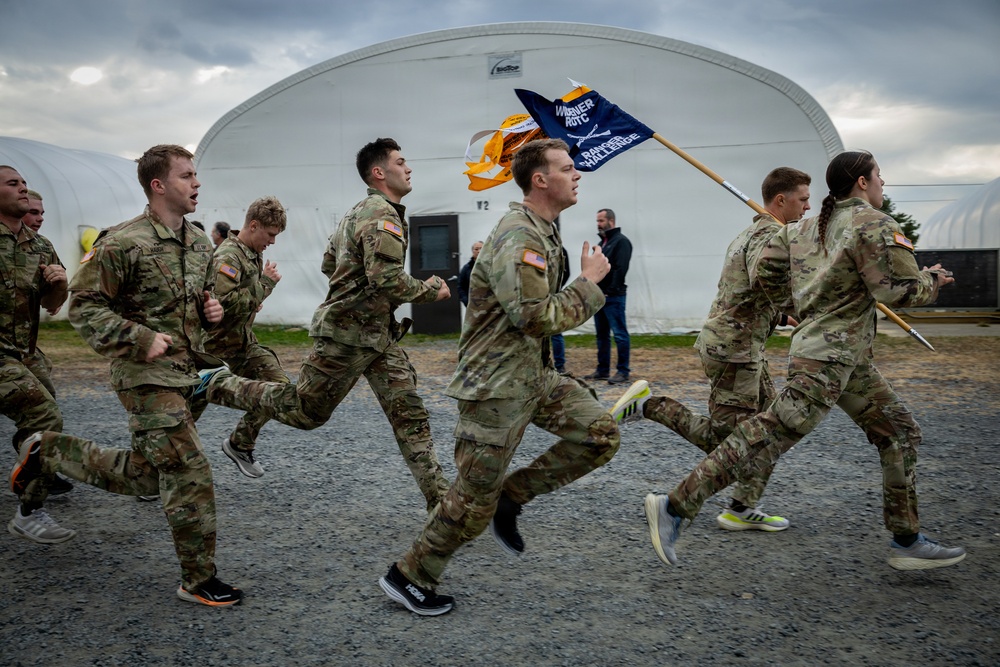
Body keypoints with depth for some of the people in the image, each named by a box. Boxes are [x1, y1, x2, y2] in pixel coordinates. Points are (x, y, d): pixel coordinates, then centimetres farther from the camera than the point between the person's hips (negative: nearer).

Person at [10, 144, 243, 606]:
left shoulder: (199, 242, 11)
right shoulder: (123, 244, -14)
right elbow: (84, 307, -12)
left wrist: (212, 310, 2)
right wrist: (141, 339, -21)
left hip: (185, 373, 9)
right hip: (146, 376, -8)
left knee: (142, 476, 18)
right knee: (189, 473, -9)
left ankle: (49, 451, 37)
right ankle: (198, 581, 5)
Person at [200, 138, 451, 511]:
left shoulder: (359, 213, 15)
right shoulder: (382, 216, -17)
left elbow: (329, 264, 22)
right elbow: (387, 280, -29)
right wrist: (432, 291, -15)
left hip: (379, 335, 10)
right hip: (348, 334, -10)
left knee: (410, 416, 3)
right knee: (304, 411, 6)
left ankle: (440, 502, 4)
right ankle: (219, 385, 22)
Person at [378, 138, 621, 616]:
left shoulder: (542, 231, 12)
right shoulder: (518, 239, -22)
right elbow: (538, 319, -27)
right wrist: (588, 282, -17)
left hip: (533, 374, 10)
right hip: (496, 384, -9)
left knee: (600, 435, -1)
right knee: (474, 498, -1)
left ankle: (511, 497, 11)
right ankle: (408, 577, 19)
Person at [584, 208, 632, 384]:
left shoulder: (621, 242, -7)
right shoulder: (602, 242, 20)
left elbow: (621, 269, -17)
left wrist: (610, 292, -19)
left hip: (613, 297, -9)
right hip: (599, 296, 10)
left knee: (620, 334, -7)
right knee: (602, 335, 12)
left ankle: (623, 371, -4)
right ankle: (603, 370, 19)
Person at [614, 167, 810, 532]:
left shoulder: (751, 233, 19)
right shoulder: (770, 236, -13)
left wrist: (783, 317, 18)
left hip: (743, 348, 11)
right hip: (734, 348, -11)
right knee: (724, 438, -5)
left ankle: (743, 509, 15)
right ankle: (648, 403, -2)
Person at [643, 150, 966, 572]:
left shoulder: (805, 228, 13)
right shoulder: (874, 224, -10)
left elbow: (762, 271, 10)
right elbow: (901, 291, -15)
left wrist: (799, 296, 23)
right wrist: (932, 280, 5)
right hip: (826, 355, -10)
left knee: (899, 433, 15)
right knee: (770, 435, -12)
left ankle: (906, 541, 21)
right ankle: (674, 508, -11)